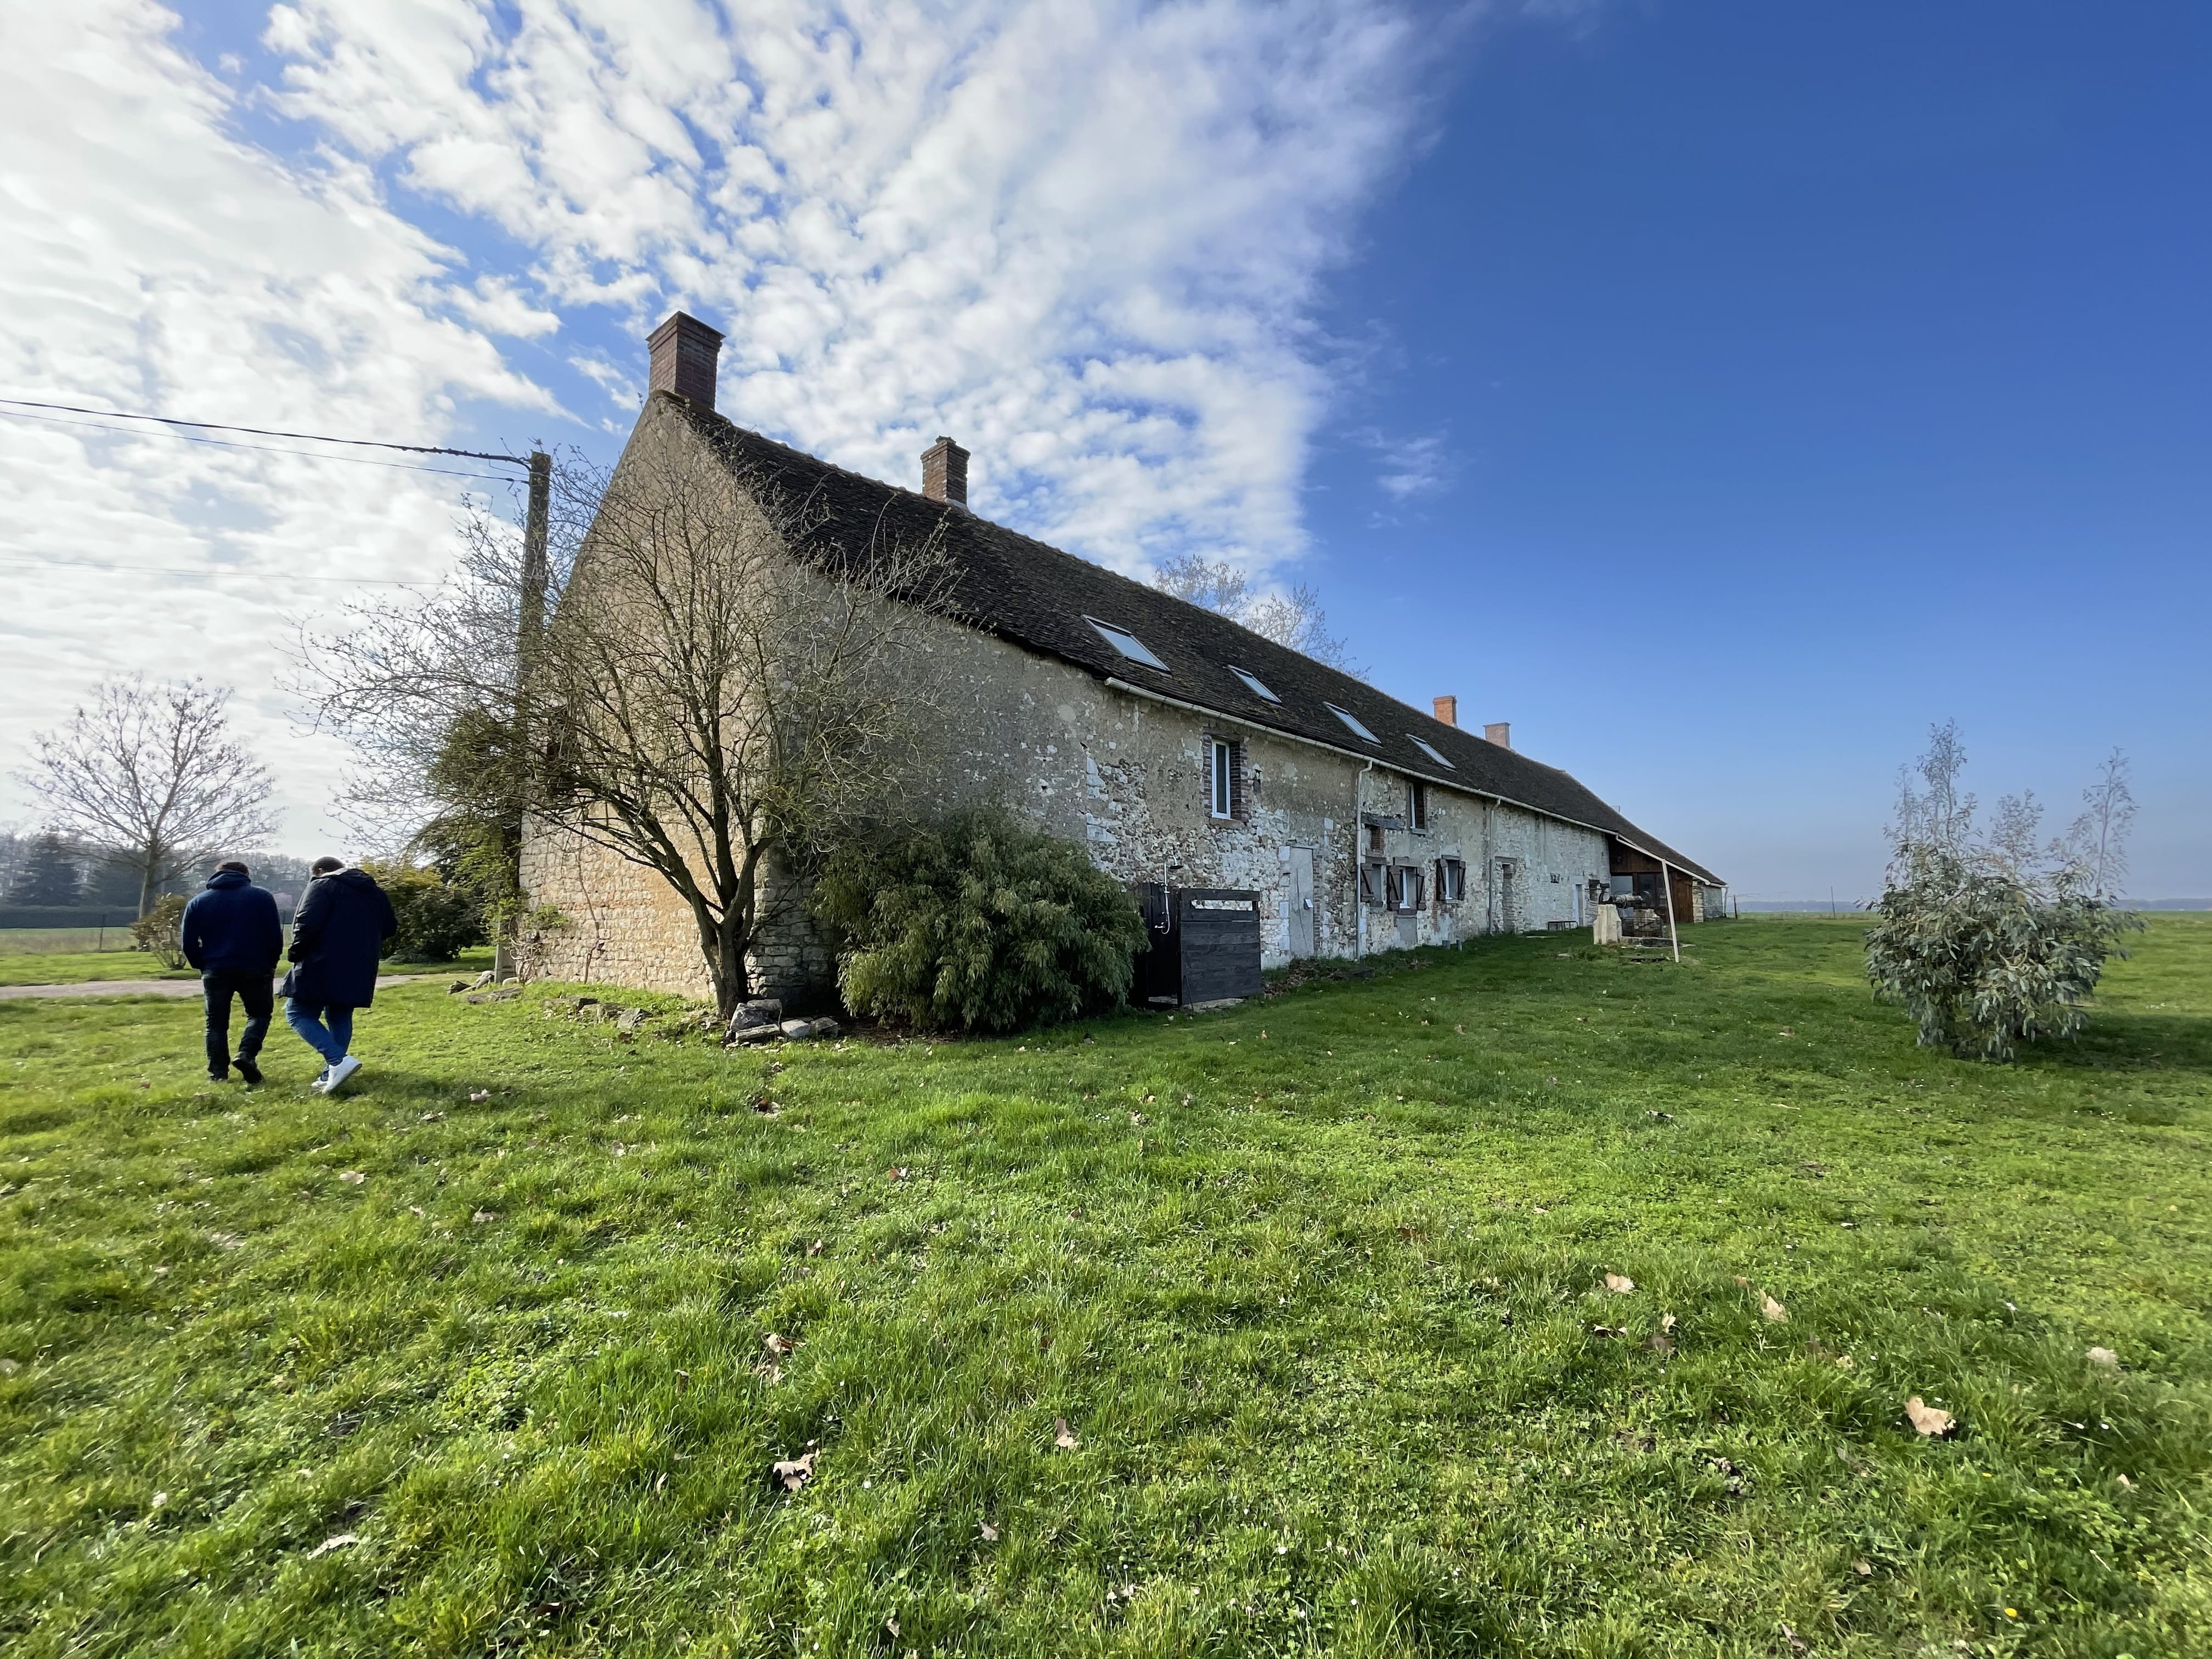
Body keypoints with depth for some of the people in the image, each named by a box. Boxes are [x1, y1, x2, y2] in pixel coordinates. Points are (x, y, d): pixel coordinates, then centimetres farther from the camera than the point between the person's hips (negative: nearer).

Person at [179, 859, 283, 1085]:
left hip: (216, 971, 2)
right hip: (254, 969, -2)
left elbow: (188, 942, 5)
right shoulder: (261, 896, 2)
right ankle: (247, 1054, -10)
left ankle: (218, 1073, 8)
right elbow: (275, 936, -3)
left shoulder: (198, 902, 9)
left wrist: (203, 967, 17)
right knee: (260, 1013, 13)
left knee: (217, 1023, 11)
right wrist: (271, 963, 9)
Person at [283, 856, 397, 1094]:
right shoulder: (374, 891, 16)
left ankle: (338, 1061, -16)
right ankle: (331, 1076, 11)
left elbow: (307, 923, -16)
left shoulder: (322, 885, -4)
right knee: (340, 1018, 14)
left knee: (298, 1014, 1)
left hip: (321, 967, -7)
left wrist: (297, 952, -3)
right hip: (357, 972, 7)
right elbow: (389, 927, 16)